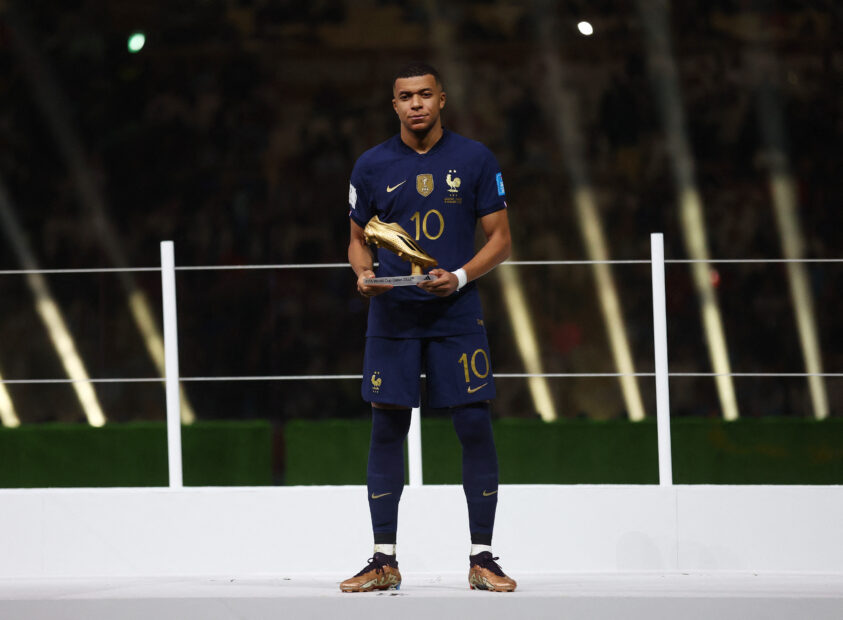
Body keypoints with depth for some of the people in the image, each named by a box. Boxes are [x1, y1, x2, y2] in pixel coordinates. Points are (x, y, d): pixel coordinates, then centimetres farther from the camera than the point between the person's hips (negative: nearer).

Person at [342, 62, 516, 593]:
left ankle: (482, 558, 4)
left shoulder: (475, 160, 1)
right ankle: (384, 561, 6)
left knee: (475, 426, -4)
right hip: (391, 314, 1)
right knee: (387, 429, 0)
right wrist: (364, 274, -8)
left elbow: (500, 239, 3)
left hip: (456, 312, -1)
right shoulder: (372, 166, 5)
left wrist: (459, 277, -13)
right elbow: (359, 238, 14)